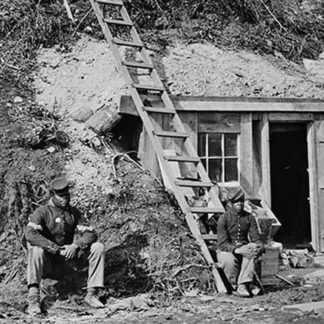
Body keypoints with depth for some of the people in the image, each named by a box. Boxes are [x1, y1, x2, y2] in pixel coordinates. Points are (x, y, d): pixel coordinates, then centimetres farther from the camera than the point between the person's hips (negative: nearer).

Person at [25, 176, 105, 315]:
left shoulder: (74, 212, 6)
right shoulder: (42, 212, -8)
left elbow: (91, 234, -2)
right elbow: (30, 234, -27)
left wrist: (76, 245, -23)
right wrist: (56, 249, -30)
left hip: (67, 262, 4)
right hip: (47, 264, -4)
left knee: (98, 247, -12)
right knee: (35, 248, -34)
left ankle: (92, 294, -13)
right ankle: (33, 298, -34)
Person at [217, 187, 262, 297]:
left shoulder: (249, 218, 1)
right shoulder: (224, 218, -11)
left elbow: (255, 238, -2)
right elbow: (222, 244, -17)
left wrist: (257, 246, -26)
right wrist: (237, 250, -34)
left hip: (243, 248, 3)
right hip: (226, 251, -3)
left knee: (252, 248, -31)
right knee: (229, 261, -38)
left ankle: (243, 285, -34)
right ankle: (236, 287, -12)